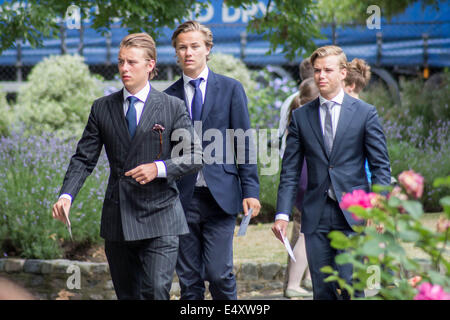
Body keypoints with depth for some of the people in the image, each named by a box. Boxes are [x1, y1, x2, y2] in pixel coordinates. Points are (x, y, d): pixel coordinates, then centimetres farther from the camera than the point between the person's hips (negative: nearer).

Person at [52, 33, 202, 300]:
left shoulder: (173, 107, 1)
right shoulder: (102, 108, 9)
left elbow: (195, 156, -1)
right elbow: (84, 159, 8)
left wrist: (159, 168, -18)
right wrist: (66, 195, -9)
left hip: (159, 218, -3)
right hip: (117, 220, 3)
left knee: (156, 292, -15)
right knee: (127, 295, 10)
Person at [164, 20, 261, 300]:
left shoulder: (230, 89, 5)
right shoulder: (168, 97, 9)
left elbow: (244, 143, 3)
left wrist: (250, 190, -5)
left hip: (220, 196, -2)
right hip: (183, 198, 2)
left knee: (219, 274, -8)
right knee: (188, 279, 4)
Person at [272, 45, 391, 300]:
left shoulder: (365, 113, 3)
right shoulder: (301, 116, 10)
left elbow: (381, 166, 3)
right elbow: (290, 171, 9)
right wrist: (283, 214, 0)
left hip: (353, 213, -2)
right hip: (316, 216, 2)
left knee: (349, 285, -12)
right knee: (322, 289, 2)